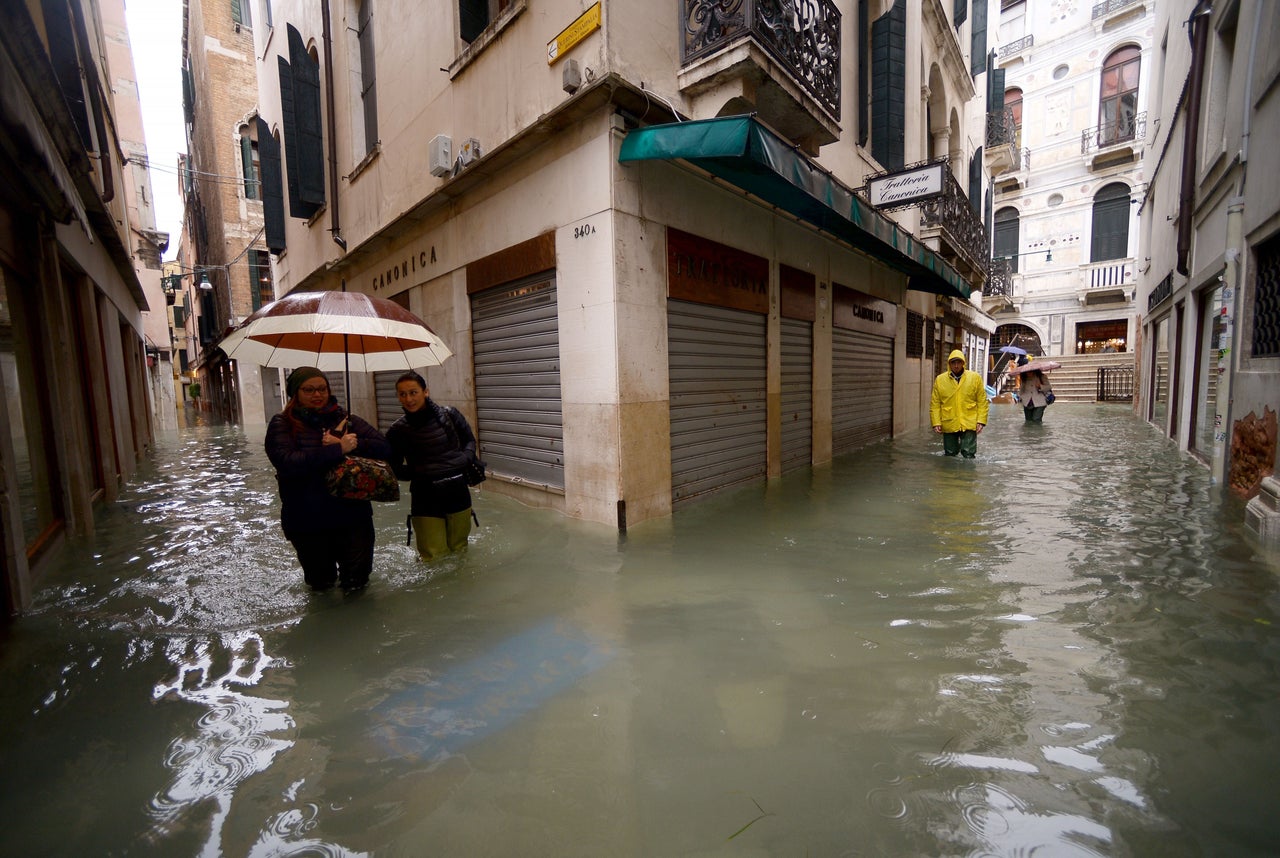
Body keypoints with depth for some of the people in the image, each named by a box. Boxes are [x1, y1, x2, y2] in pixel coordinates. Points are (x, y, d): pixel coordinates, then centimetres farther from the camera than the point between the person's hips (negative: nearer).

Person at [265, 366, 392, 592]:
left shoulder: (347, 420, 4)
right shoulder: (281, 425, -2)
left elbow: (384, 448, -5)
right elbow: (287, 462, -20)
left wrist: (347, 444, -19)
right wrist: (338, 449, -22)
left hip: (353, 515, 1)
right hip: (307, 522, -1)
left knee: (357, 583, 8)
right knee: (320, 584, 16)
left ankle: (351, 579, 42)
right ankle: (327, 576, 50)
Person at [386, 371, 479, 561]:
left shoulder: (448, 414, -4)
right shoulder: (398, 430, -4)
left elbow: (470, 440, 9)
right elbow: (394, 468, 2)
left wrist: (465, 459, -9)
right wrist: (416, 472, -14)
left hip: (458, 491, 1)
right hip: (425, 498, -1)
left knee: (459, 549, 16)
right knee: (435, 557, 2)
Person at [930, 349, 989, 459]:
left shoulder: (975, 377, 1)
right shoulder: (940, 380, 1)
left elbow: (982, 402, 2)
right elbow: (935, 404, 2)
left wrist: (981, 421, -5)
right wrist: (936, 423, -4)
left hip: (969, 424, -1)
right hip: (949, 425, 1)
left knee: (969, 455, -2)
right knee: (950, 455, 11)